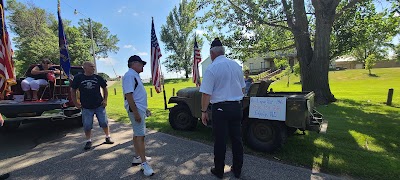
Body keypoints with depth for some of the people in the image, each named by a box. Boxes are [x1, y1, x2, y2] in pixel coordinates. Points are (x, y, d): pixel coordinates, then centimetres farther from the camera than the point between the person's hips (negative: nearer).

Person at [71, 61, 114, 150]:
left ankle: (108, 137, 24)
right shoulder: (78, 78, -2)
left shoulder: (98, 78, -1)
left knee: (104, 122, 5)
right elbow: (73, 90, 7)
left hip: (99, 105, 0)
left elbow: (104, 88, 9)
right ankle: (88, 141, 25)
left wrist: (105, 99, 1)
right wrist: (75, 102, 2)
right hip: (86, 107, 0)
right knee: (87, 126, 6)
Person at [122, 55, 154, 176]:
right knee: (140, 135, -7)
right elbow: (129, 95, -23)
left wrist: (144, 108, 22)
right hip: (136, 109, -10)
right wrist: (136, 113, -25)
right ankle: (144, 163, 0)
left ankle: (138, 157, 28)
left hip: (140, 109, 10)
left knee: (137, 134, 16)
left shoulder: (135, 75, 16)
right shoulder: (129, 75, -15)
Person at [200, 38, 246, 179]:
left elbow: (206, 93, -14)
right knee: (237, 138, 15)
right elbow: (242, 88, 14)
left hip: (220, 108, -5)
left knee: (220, 140, 9)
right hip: (237, 106, 6)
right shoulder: (236, 65, 6)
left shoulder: (211, 68, -11)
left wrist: (204, 111, -5)